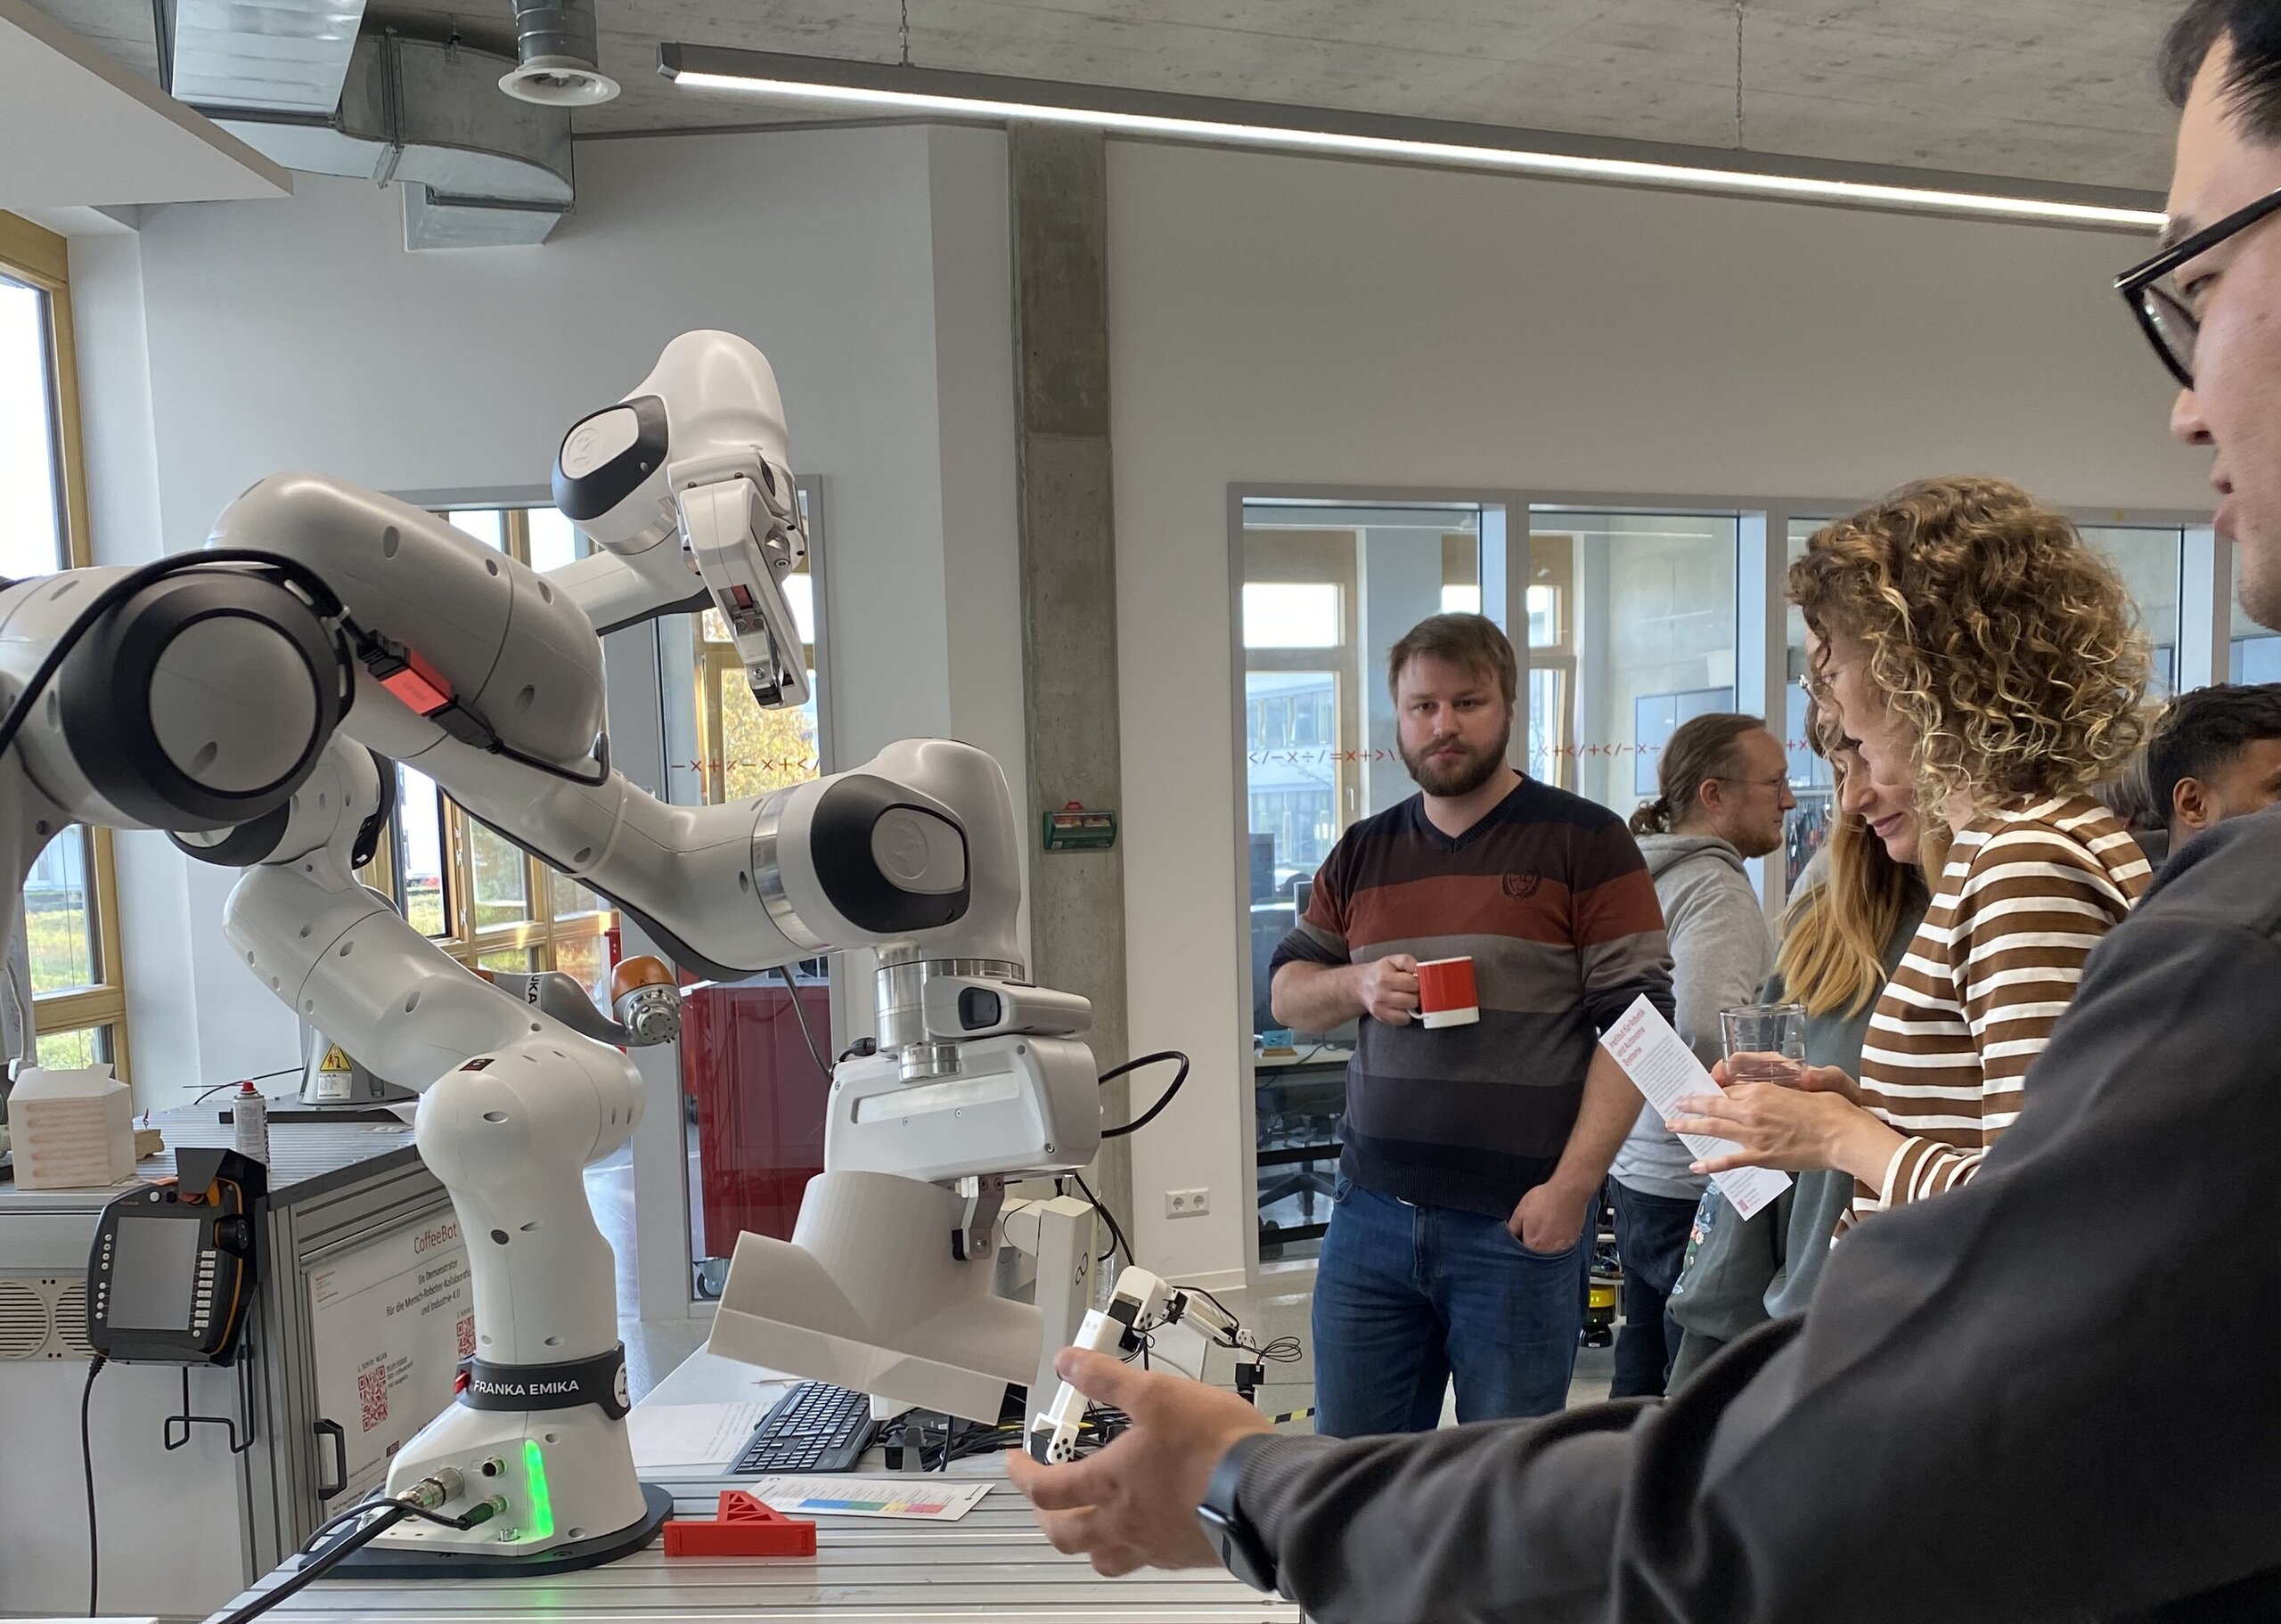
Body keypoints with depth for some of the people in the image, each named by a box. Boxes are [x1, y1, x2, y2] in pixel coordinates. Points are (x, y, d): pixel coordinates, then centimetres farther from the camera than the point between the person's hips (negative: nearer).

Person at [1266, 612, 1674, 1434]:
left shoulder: (1584, 842, -4)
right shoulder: (1362, 852, 11)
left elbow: (1635, 1020, -8)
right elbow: (1287, 993, 15)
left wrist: (1571, 1186, -15)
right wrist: (1360, 984, -8)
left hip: (1519, 1227, -4)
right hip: (1370, 1216, 4)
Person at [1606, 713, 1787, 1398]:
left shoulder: (1648, 874, 13)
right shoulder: (1714, 885, -15)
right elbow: (1709, 1028, -29)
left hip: (1637, 1169, 10)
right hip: (1694, 1185, -9)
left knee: (1641, 1382, 17)